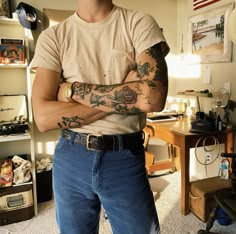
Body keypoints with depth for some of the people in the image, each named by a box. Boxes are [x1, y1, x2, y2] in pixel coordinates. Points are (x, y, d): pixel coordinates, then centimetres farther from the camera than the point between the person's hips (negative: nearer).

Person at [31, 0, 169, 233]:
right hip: (70, 160, 2)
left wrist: (73, 89, -13)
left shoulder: (139, 22, -2)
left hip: (126, 157, -1)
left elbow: (153, 98, -19)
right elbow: (43, 118, -12)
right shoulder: (52, 36, 0)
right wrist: (124, 94, -16)